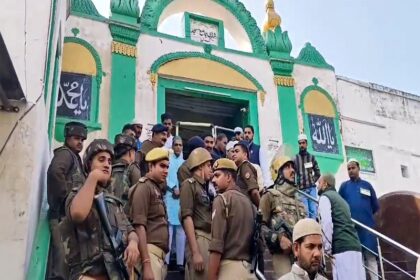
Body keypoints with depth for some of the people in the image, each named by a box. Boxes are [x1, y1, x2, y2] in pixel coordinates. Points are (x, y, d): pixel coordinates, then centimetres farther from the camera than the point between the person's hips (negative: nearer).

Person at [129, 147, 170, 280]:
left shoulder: (158, 189, 18)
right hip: (150, 251, -8)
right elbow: (139, 225, -15)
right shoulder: (144, 186, -7)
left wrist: (162, 257, 14)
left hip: (160, 253, 8)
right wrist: (146, 263, -21)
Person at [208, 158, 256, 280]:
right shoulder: (248, 201, 13)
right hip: (249, 266, 7)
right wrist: (252, 266, 19)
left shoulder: (222, 199, -8)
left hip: (229, 266, -7)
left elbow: (217, 243, -15)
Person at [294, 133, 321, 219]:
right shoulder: (295, 159, 2)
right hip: (301, 189, -2)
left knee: (313, 210, 3)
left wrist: (312, 181, 2)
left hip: (312, 188, 2)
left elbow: (318, 173, 14)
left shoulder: (311, 157, 9)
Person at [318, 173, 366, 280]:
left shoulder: (325, 197, 4)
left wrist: (327, 248, -8)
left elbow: (326, 222, -11)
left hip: (342, 248, -8)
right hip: (354, 246, 8)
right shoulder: (340, 198, 29)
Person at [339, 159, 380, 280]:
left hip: (367, 226, 1)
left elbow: (376, 206, 15)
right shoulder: (344, 186, 9)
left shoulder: (367, 185, 12)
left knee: (370, 256, 2)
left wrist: (366, 214, 10)